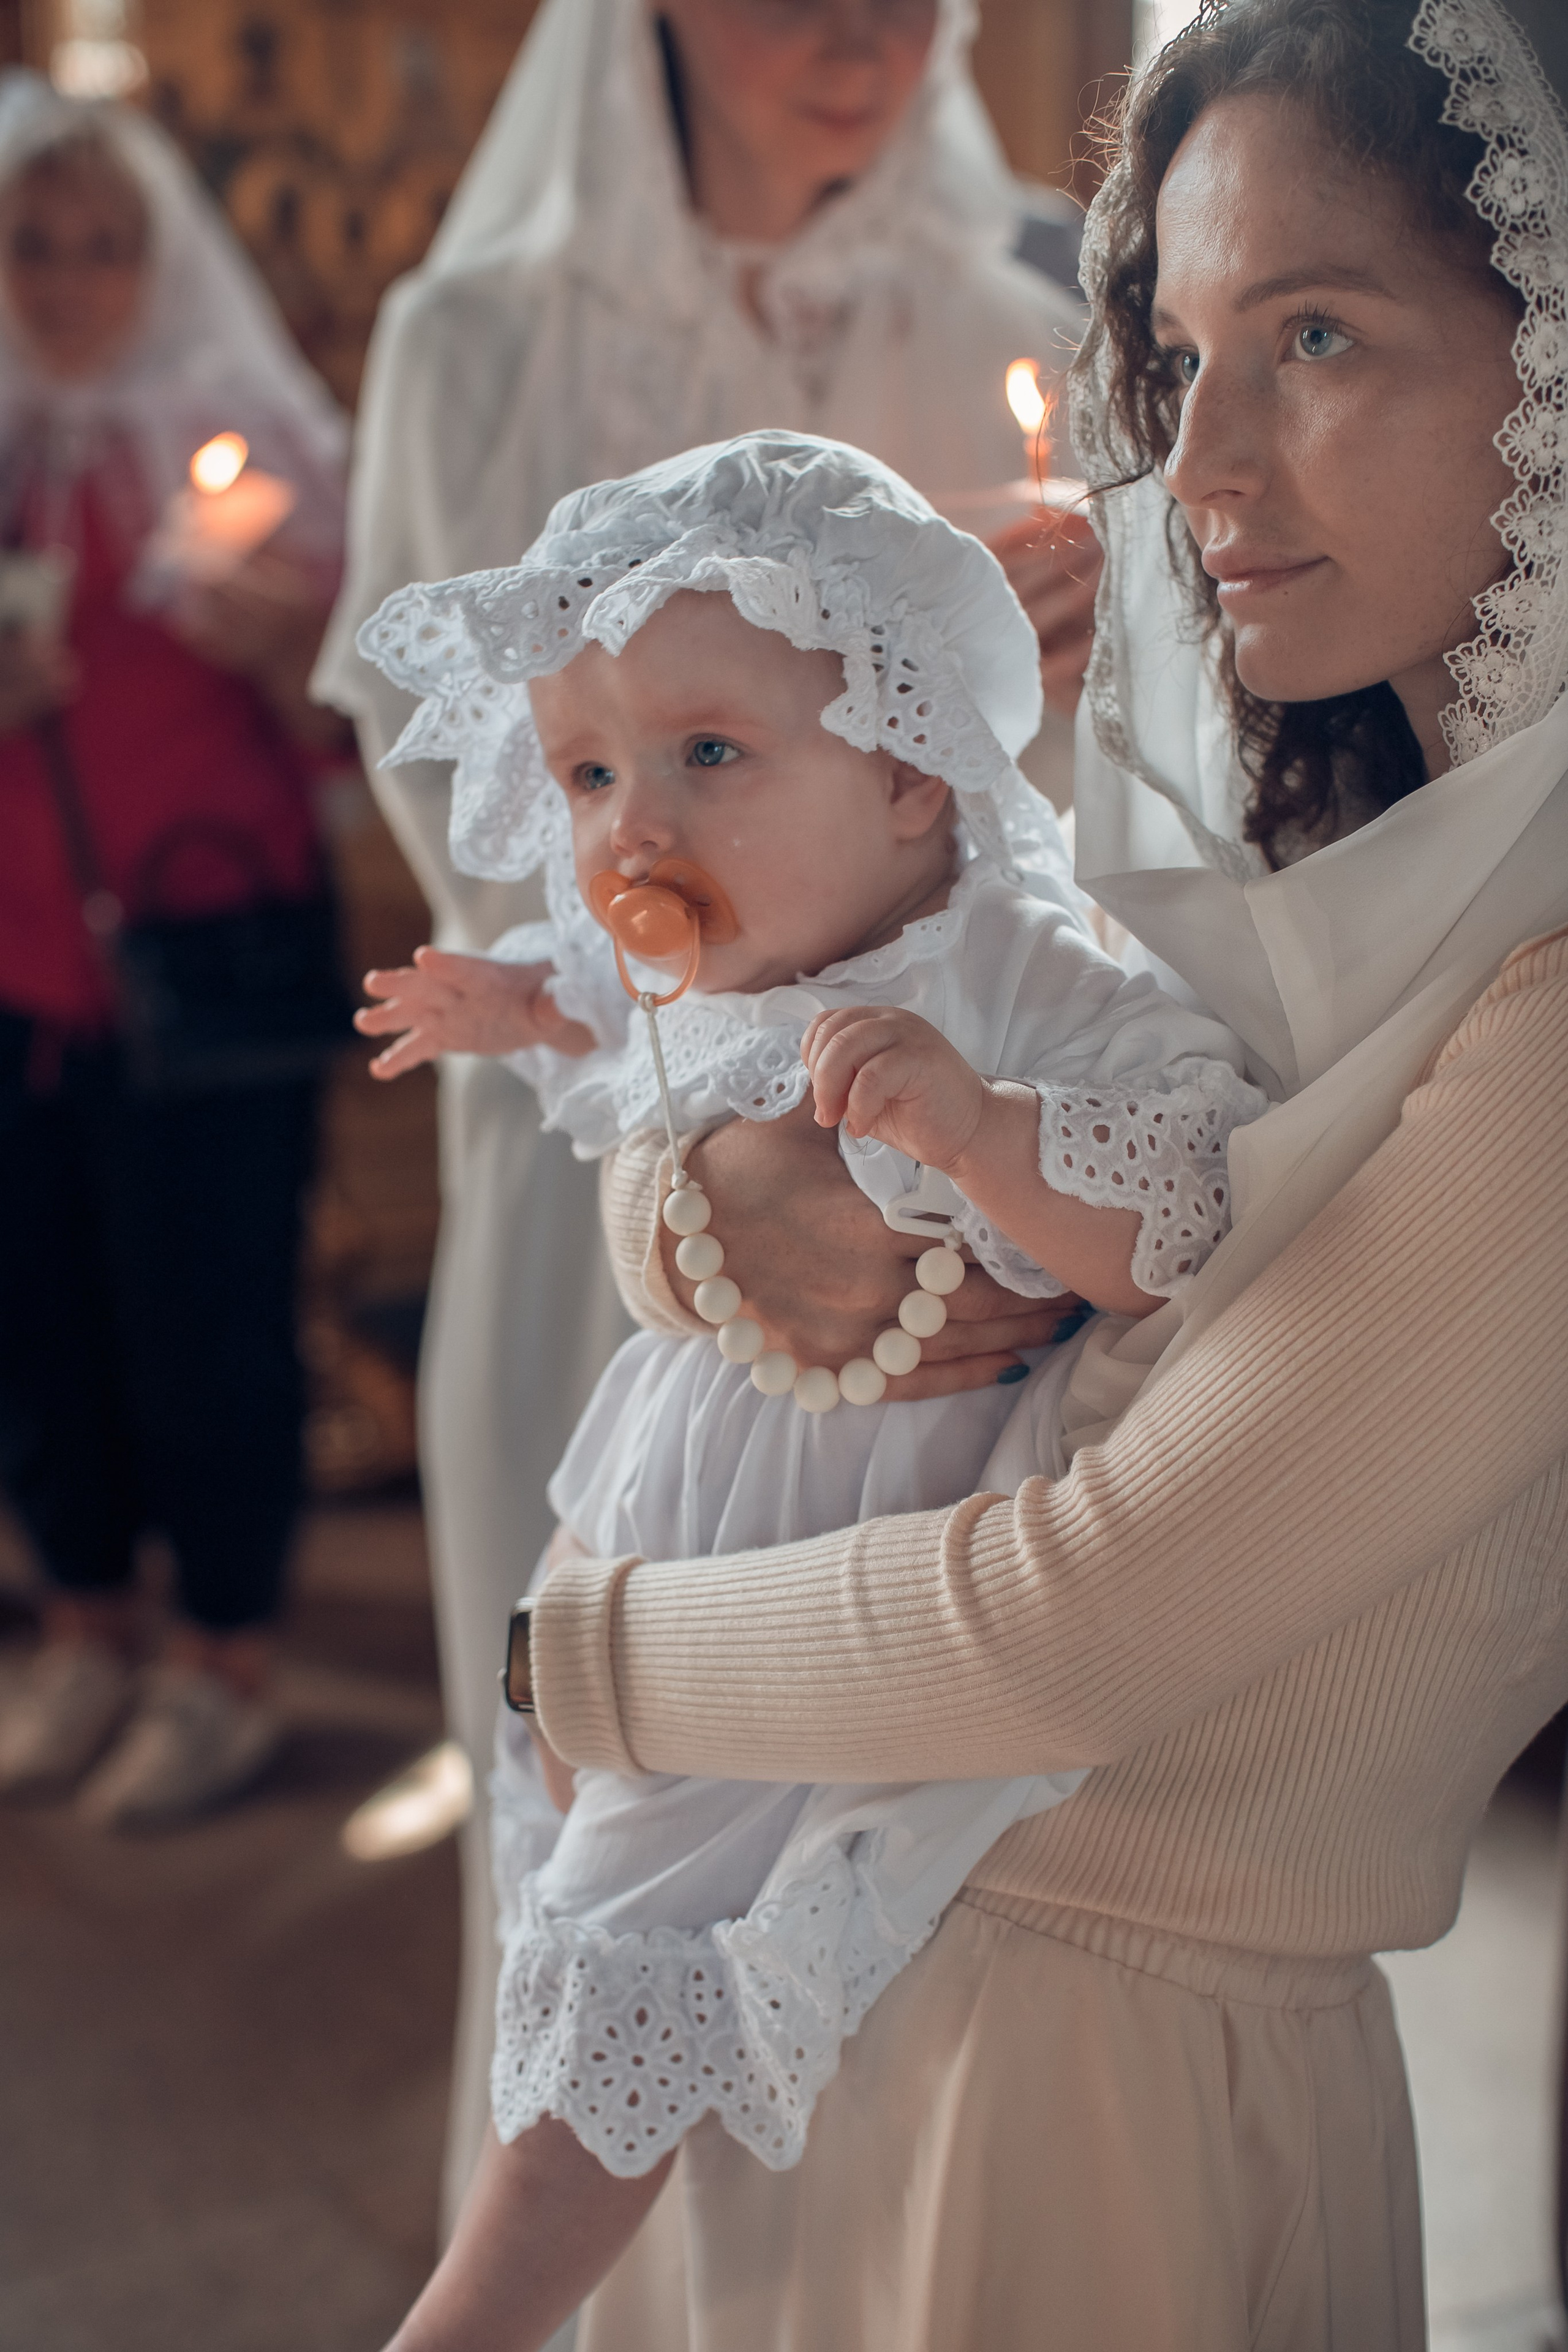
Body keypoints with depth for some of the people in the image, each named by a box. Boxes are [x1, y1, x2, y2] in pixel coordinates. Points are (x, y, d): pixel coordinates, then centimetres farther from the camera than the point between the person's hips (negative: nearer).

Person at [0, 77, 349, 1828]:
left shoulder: (250, 446, -1)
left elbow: (345, 731, -4)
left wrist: (279, 646, -24)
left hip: (198, 962, -4)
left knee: (206, 1314, 0)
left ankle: (226, 1667, 16)